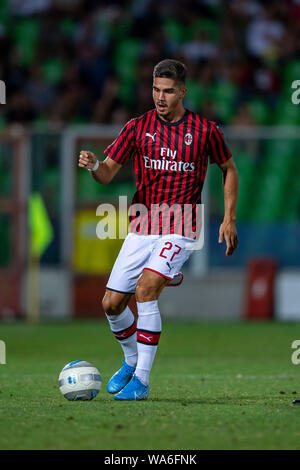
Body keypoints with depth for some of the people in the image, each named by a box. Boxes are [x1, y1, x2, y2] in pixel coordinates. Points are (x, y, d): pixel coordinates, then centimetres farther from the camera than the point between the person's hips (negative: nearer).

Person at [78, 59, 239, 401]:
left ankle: (141, 380, -20)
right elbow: (108, 173, -2)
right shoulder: (137, 128, 2)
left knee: (145, 287, -26)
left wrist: (229, 218, 5)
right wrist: (93, 166, -26)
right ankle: (131, 360, 31)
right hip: (141, 228, 4)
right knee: (112, 304, 0)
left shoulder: (205, 130, -3)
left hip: (180, 229, -4)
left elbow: (229, 169, 12)